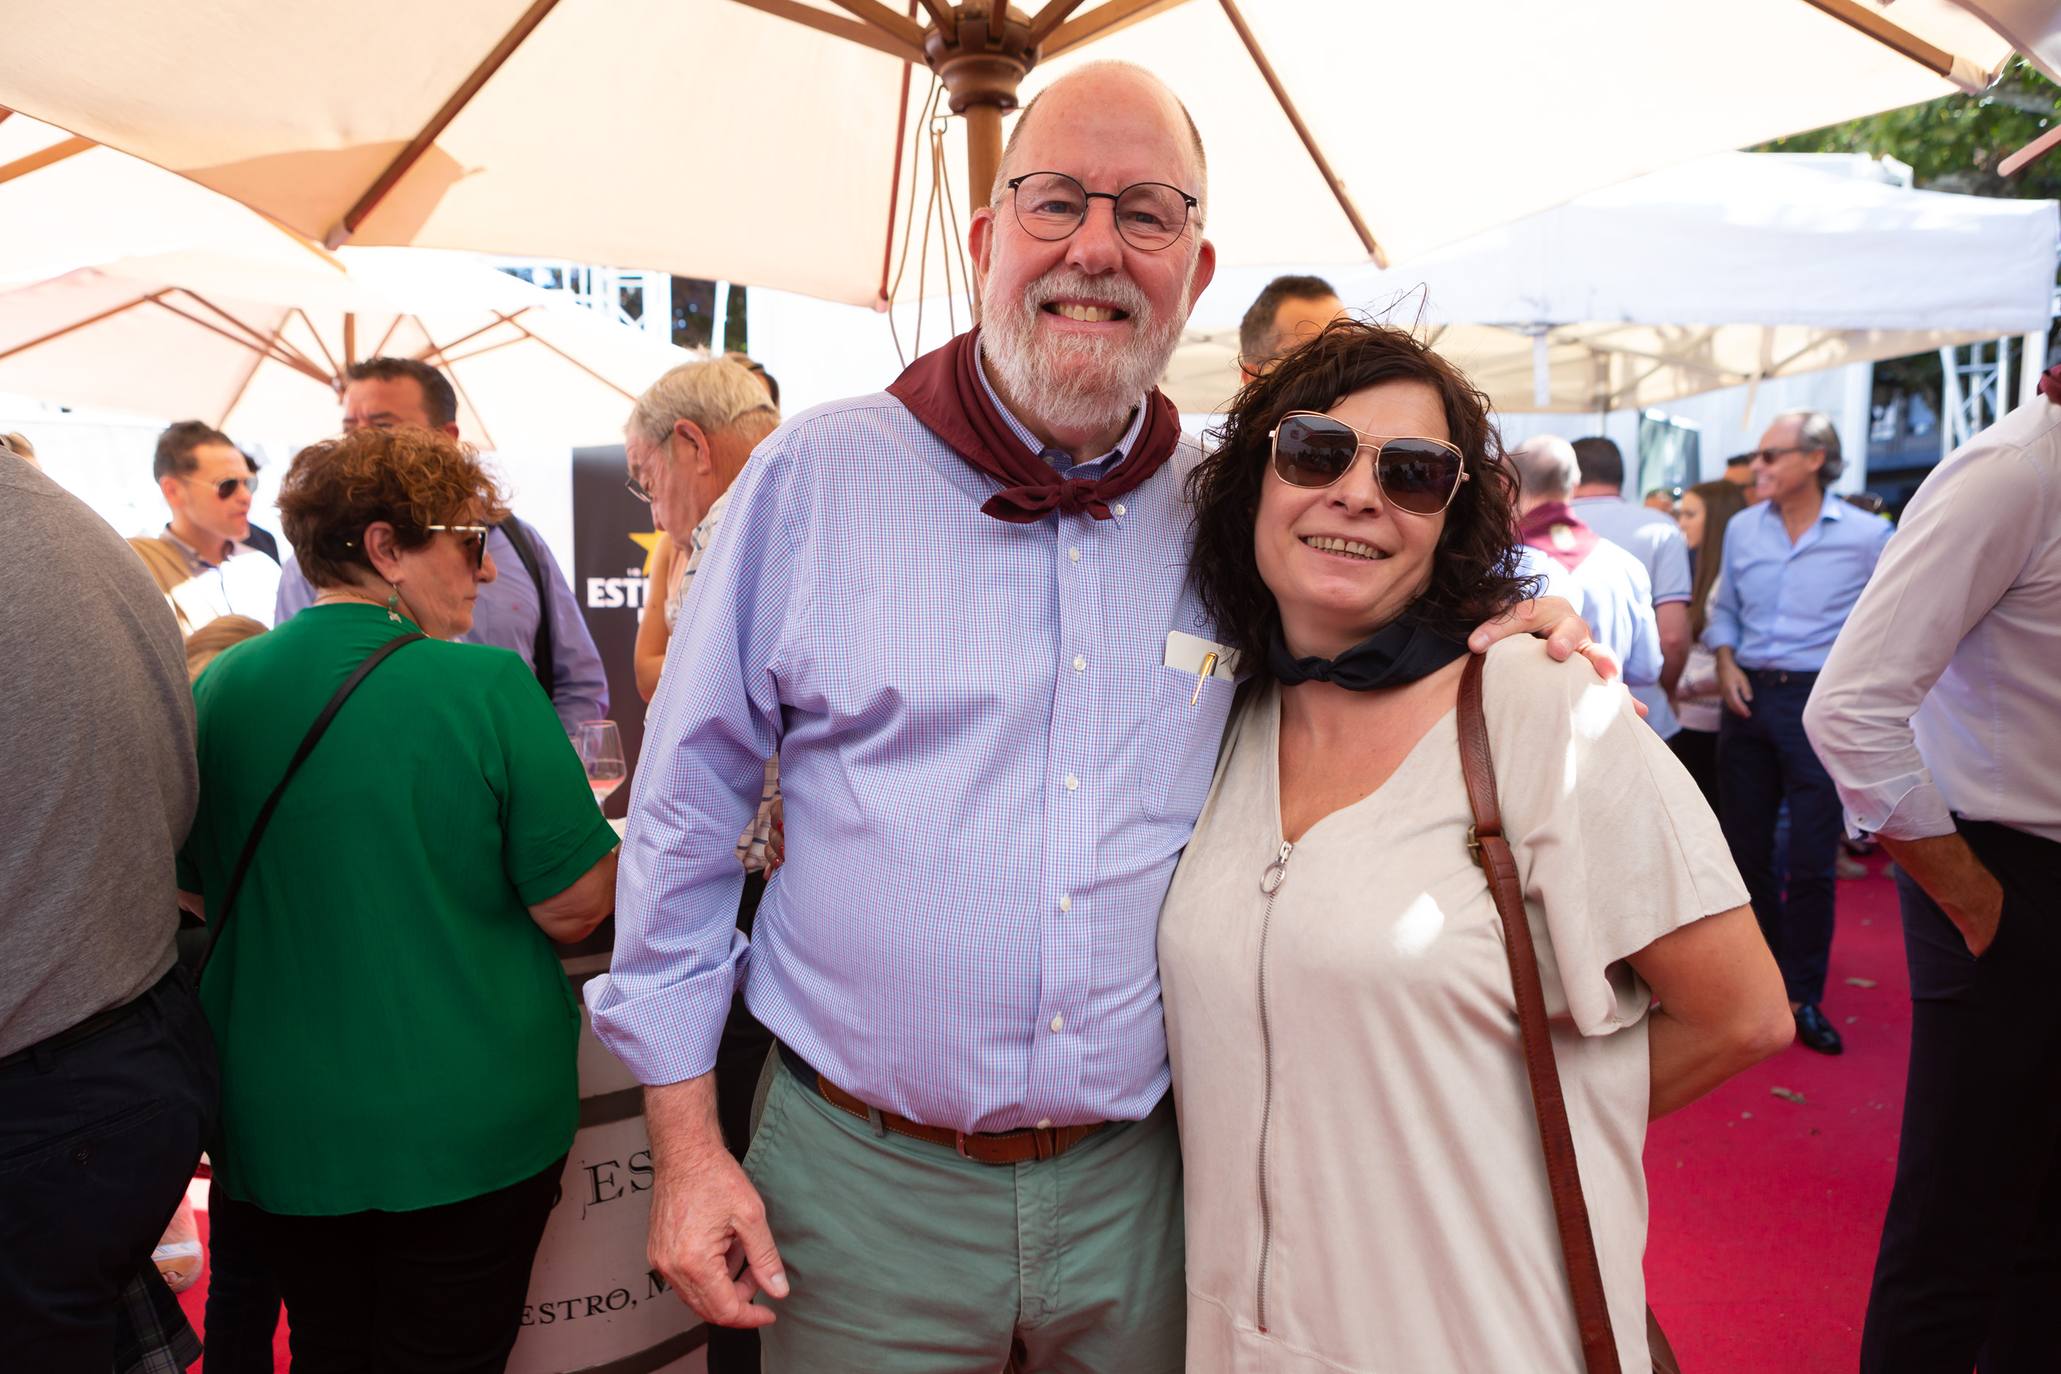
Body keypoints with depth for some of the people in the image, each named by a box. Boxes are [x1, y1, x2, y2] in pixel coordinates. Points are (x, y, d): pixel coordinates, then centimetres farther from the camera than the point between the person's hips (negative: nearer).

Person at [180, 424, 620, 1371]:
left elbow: (194, 896, 10)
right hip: (468, 1131, -4)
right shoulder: (486, 684, -19)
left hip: (273, 1130, 5)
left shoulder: (217, 688, -3)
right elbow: (575, 906, -16)